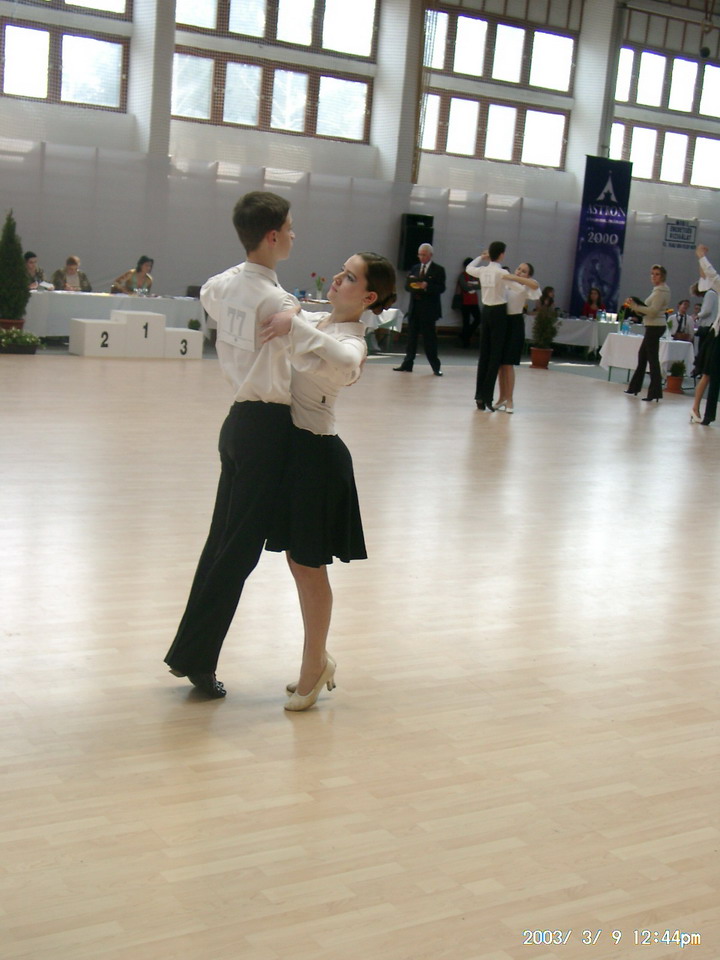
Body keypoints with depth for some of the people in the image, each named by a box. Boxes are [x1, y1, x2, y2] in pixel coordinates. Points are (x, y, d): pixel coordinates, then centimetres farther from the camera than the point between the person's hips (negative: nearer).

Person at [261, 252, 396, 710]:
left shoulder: (351, 339, -17)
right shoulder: (318, 324, 8)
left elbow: (348, 362, -43)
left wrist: (295, 326, -38)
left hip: (317, 454, -9)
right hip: (294, 447, 9)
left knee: (310, 568, 4)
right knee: (299, 563, 16)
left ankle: (314, 667, 21)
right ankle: (318, 663, 32)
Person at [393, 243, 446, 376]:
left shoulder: (438, 270, -1)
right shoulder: (415, 268, 16)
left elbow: (441, 288, -9)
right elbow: (407, 285, 12)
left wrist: (427, 286, -24)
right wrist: (412, 283, -11)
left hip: (428, 309, -5)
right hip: (414, 308, 5)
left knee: (429, 338, -3)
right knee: (411, 336, 8)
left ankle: (435, 367, 3)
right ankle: (407, 365, 13)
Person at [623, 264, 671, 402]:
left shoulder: (661, 291, -13)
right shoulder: (658, 289, 17)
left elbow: (653, 311, -20)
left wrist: (635, 306, -19)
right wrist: (635, 306, 5)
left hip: (654, 327, -11)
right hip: (652, 327, 11)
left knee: (653, 359, -10)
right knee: (642, 355, 16)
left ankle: (655, 393, -9)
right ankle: (634, 388, 25)